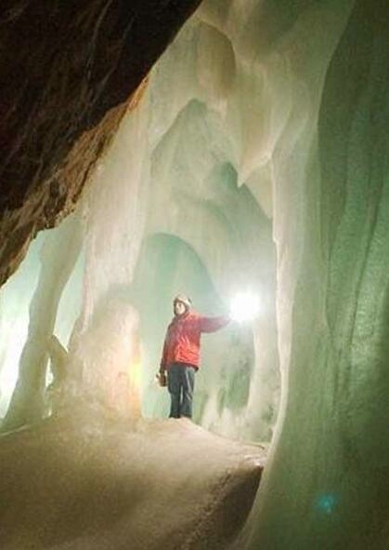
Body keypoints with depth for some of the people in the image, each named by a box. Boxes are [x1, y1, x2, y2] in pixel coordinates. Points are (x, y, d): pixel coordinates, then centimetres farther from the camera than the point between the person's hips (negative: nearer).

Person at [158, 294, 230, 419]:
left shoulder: (194, 320, 12)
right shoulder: (172, 325, 27)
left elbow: (211, 323, -3)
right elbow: (166, 348, 24)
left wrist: (227, 317, -19)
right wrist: (162, 369, 20)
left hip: (188, 363, -5)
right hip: (172, 364, 5)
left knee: (187, 392, -11)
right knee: (174, 394, 2)